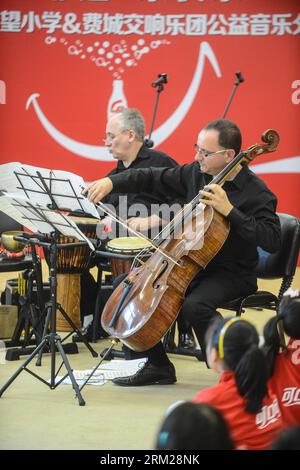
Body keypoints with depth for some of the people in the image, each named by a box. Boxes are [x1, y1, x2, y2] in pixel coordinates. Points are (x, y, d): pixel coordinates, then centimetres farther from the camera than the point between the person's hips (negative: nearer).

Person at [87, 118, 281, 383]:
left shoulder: (255, 192, -16)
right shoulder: (195, 174, 3)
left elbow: (272, 241, -26)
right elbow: (153, 179, 11)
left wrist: (230, 211, -30)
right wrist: (112, 182, -4)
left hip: (232, 274, -7)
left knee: (195, 305, -36)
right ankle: (157, 366, 7)